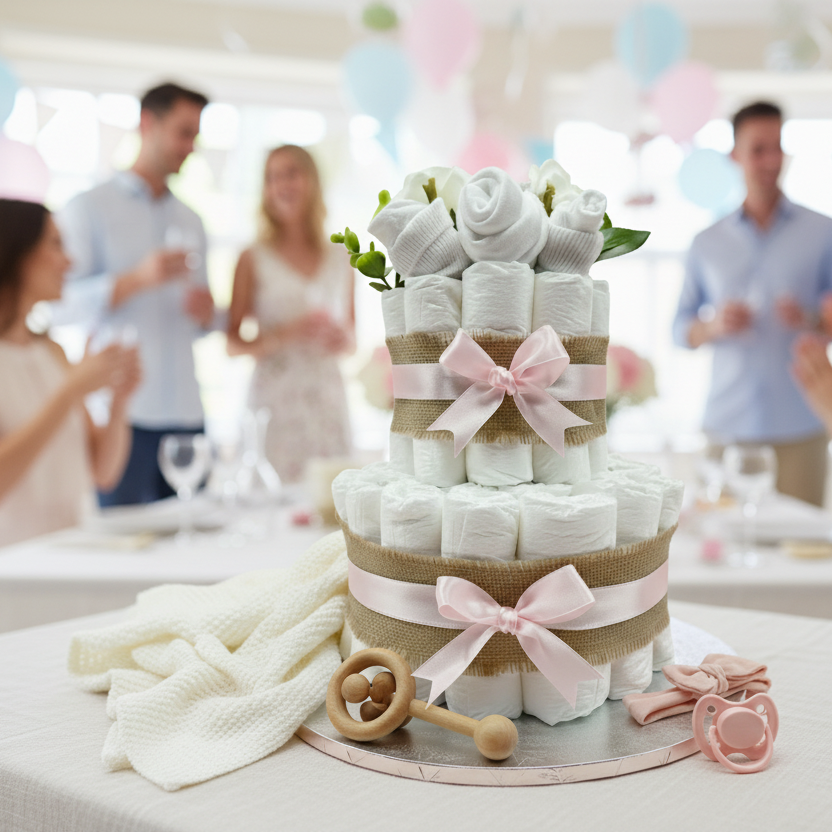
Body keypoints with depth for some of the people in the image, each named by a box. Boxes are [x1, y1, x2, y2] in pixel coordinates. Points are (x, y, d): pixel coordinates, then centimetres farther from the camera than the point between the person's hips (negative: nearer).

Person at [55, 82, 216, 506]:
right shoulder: (90, 207, 5)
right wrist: (136, 280, -18)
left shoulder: (190, 220, 21)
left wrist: (206, 313, 2)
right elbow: (62, 303, -6)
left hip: (186, 415, 5)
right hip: (120, 412, -4)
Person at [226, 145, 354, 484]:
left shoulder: (340, 258, 12)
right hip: (275, 401, -3)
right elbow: (232, 344, 0)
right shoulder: (253, 259, 3)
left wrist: (343, 339, -2)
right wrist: (283, 335, -15)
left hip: (328, 401, 3)